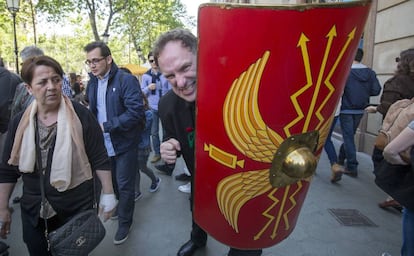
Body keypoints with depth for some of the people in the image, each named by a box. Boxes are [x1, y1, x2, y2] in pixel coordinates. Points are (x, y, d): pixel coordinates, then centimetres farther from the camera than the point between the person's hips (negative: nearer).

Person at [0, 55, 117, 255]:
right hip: (34, 212, 3)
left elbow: (99, 159, -8)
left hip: (77, 209, -2)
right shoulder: (20, 123, -3)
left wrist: (107, 193, -7)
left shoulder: (81, 115, -12)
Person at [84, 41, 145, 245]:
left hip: (124, 143, -6)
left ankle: (124, 222, 26)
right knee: (112, 182, 21)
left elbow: (136, 112, -25)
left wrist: (106, 126, -23)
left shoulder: (126, 80, -16)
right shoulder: (92, 83, 6)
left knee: (124, 185, 6)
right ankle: (121, 206, 47)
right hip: (103, 144, 6)